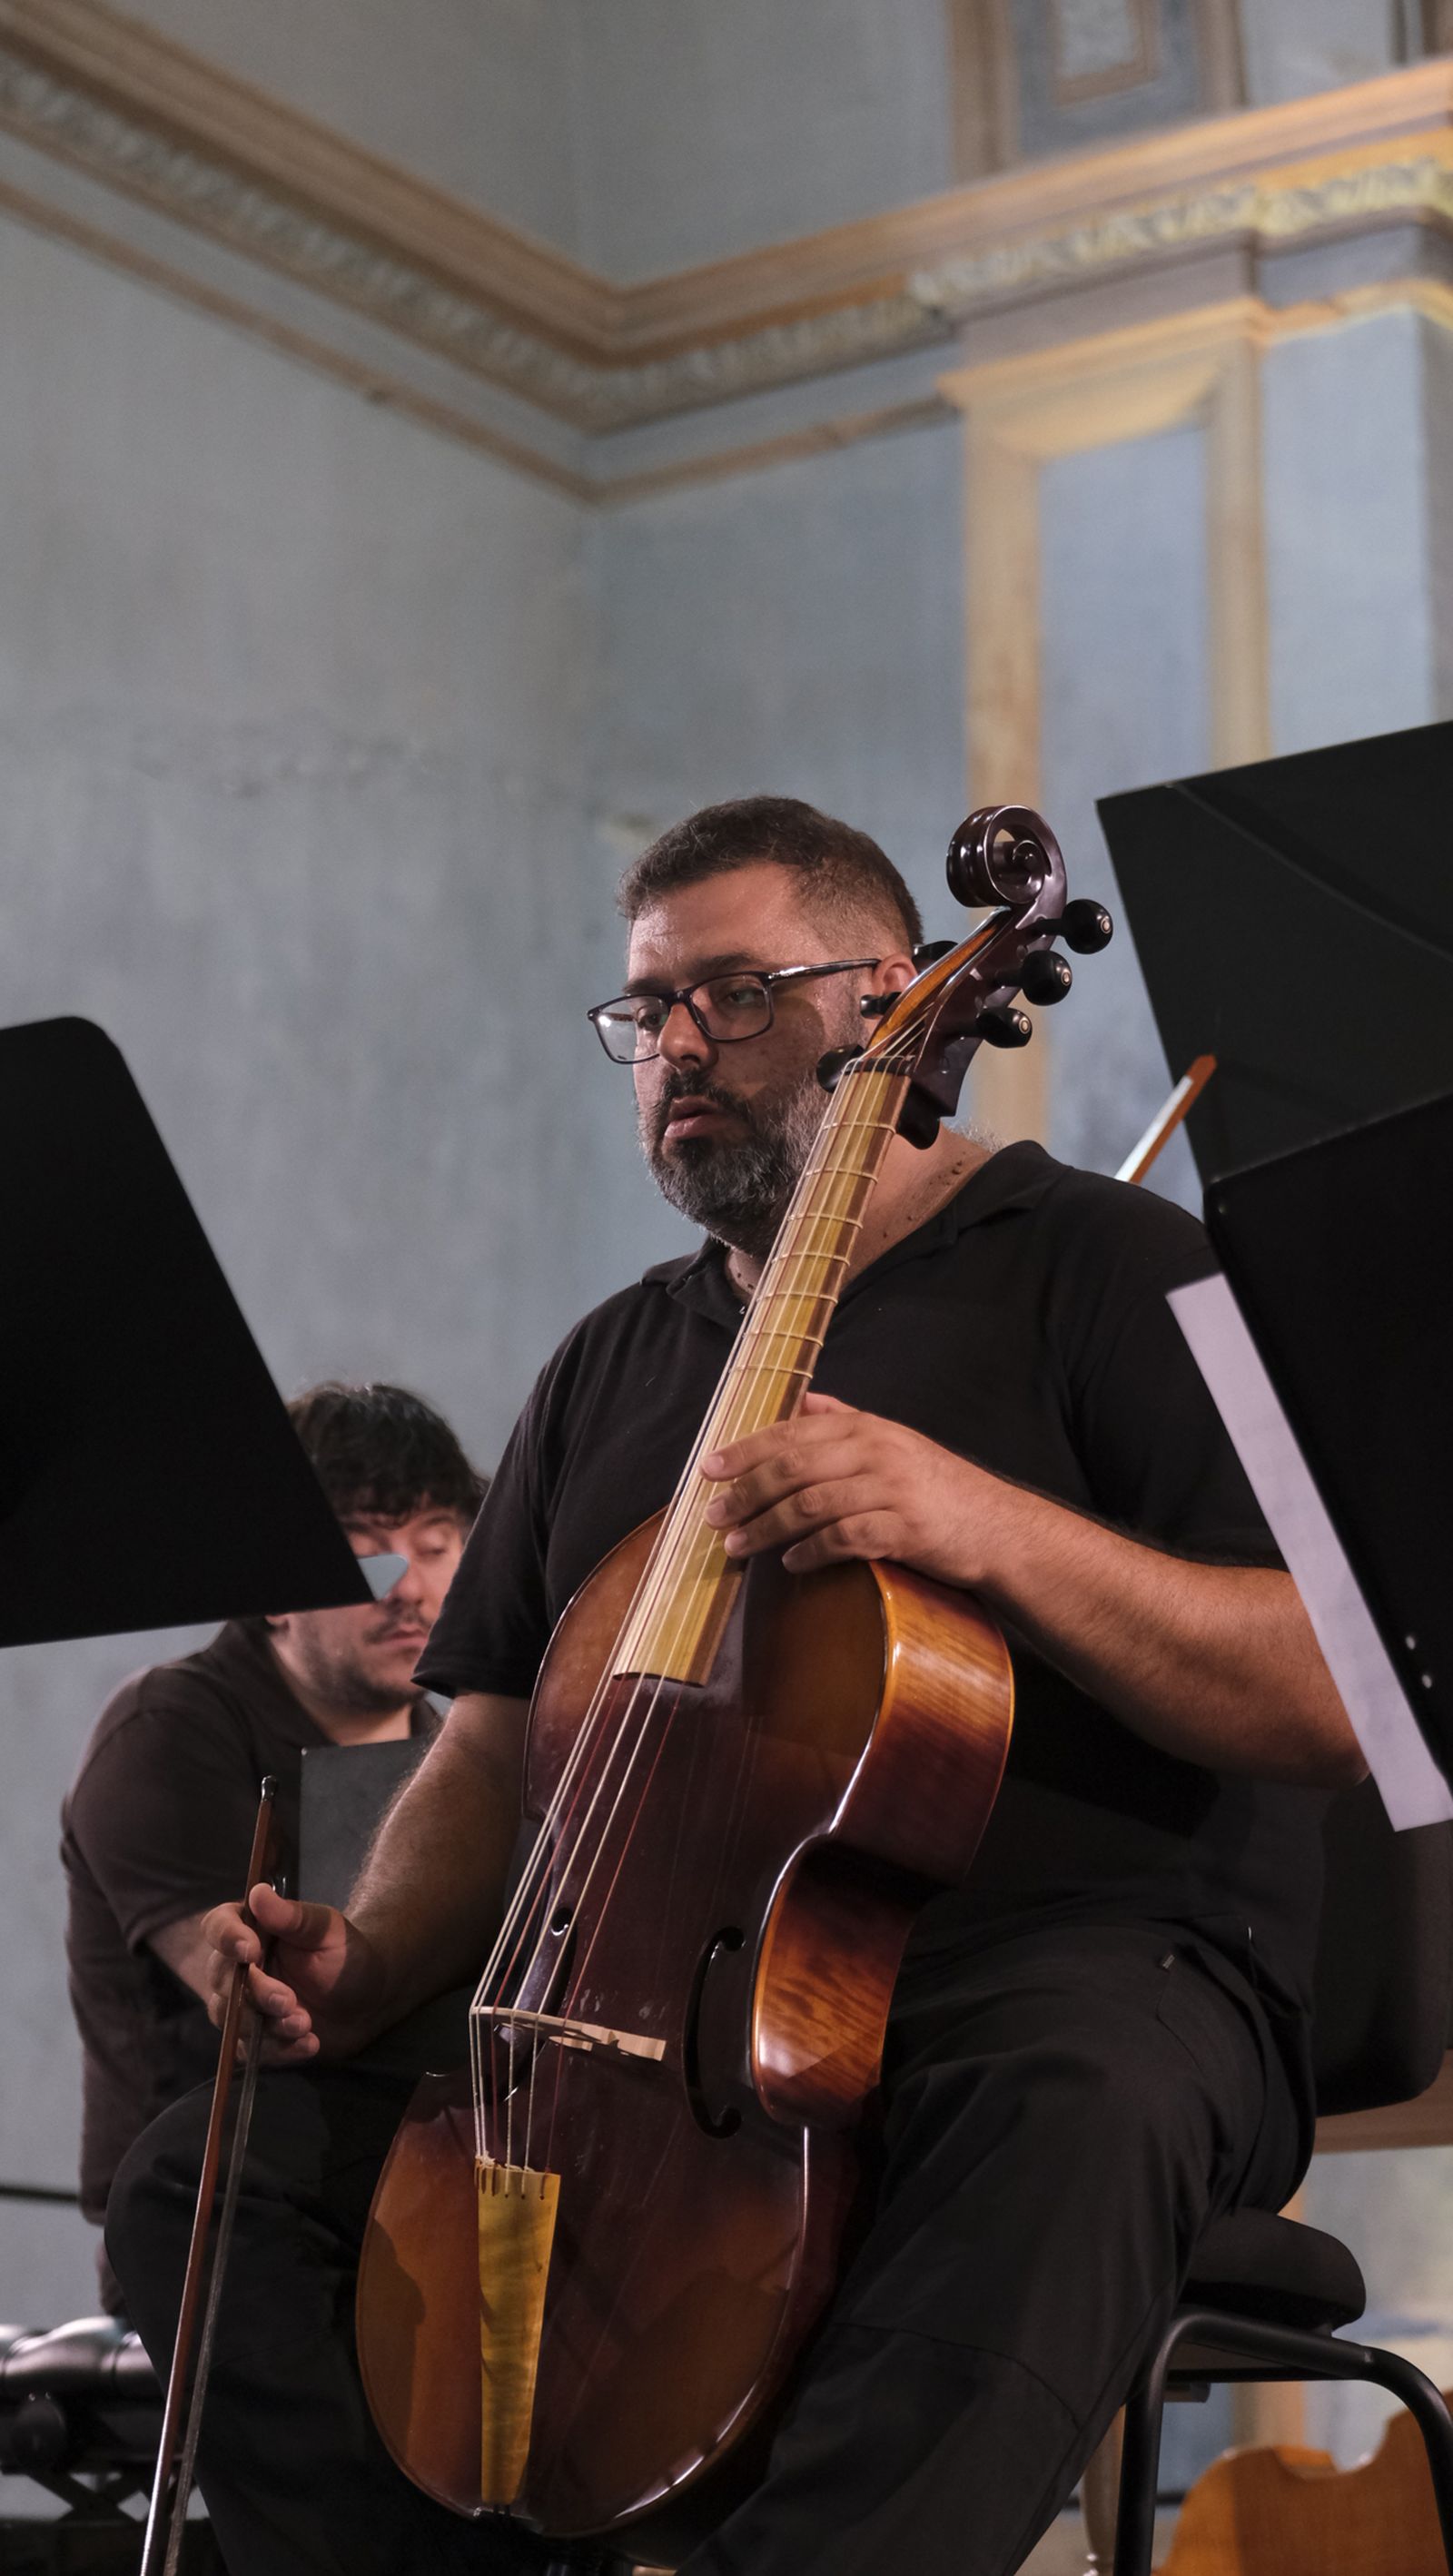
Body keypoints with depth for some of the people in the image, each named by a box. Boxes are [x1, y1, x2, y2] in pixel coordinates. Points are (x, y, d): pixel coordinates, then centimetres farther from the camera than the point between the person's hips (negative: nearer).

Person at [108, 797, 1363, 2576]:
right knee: (210, 2182, -11)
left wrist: (991, 1526, -24)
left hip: (1090, 1960, -5)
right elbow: (491, 1751, 18)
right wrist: (366, 1962, -4)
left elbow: (1339, 1701, -10)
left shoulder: (1104, 1270, 1)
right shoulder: (611, 1368, 21)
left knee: (1068, 2113, -41)